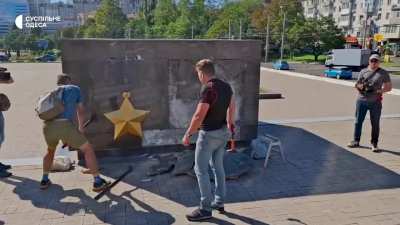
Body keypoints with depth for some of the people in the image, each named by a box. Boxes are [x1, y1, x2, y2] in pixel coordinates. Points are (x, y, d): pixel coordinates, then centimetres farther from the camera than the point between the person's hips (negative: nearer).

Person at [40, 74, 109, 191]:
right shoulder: (75, 89, 24)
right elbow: (80, 111, 33)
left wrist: (63, 137, 46)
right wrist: (81, 128, 48)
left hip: (48, 126, 4)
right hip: (65, 125, -4)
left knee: (50, 150, 35)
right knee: (88, 149, 12)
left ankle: (44, 180, 35)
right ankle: (98, 182, 12)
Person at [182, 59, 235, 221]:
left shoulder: (208, 89, -23)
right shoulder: (226, 86, 5)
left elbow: (199, 116, -24)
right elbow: (231, 106, 20)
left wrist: (188, 134, -13)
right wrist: (230, 124, 35)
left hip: (209, 134, -9)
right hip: (223, 132, 9)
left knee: (201, 170, 1)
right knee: (218, 167, 18)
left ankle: (205, 209, 7)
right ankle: (219, 202, 28)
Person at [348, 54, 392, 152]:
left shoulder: (383, 73, 4)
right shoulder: (363, 71, 9)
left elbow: (389, 87, 5)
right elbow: (357, 84, 12)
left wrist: (380, 91, -13)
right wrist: (359, 86, -12)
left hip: (375, 102, -1)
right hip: (362, 101, 2)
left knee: (375, 124, 5)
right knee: (358, 121, 7)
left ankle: (374, 144, 16)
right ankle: (356, 141, 18)